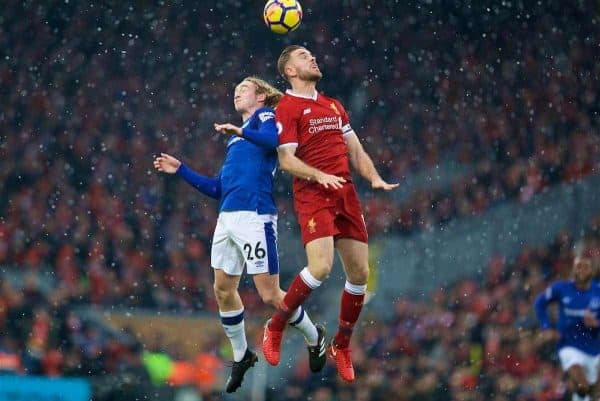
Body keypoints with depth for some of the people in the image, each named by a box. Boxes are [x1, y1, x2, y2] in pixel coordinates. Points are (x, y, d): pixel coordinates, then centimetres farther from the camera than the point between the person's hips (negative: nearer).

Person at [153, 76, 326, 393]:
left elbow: (278, 139, -21)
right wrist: (180, 170, 26)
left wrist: (241, 131, -21)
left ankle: (314, 338, 14)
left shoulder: (265, 115, 3)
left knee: (270, 294, -7)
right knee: (223, 289, 7)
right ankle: (241, 356, 23)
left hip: (255, 216, -8)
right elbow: (217, 189, 27)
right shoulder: (235, 139, 26)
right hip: (227, 218, 8)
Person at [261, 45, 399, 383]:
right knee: (321, 267, -23)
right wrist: (320, 176, -25)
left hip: (346, 193, 7)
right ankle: (276, 327, -2)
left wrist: (375, 178, 3)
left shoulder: (335, 106, 20)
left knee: (359, 273, 3)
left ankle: (342, 345, 19)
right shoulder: (287, 108, -2)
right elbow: (286, 160, -9)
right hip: (312, 195, -7)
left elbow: (356, 151, 20)